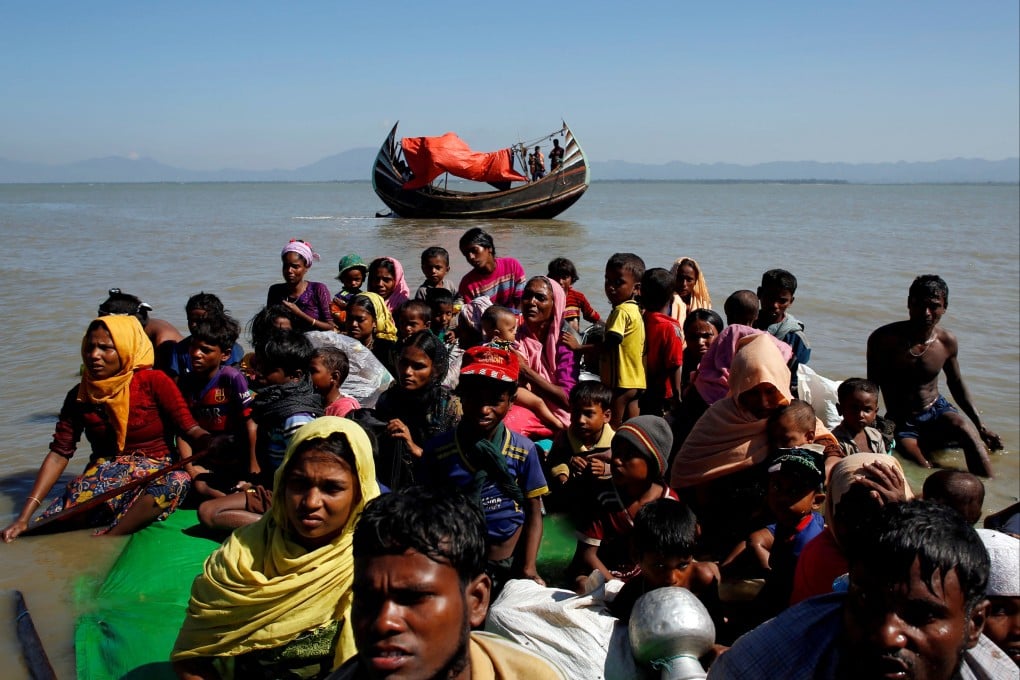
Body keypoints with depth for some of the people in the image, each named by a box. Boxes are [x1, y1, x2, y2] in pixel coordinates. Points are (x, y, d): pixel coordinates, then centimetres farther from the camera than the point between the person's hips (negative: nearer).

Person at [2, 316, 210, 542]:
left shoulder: (153, 382, -6)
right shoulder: (80, 396, 5)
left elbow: (190, 430, -13)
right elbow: (59, 454, 1)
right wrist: (25, 516, -8)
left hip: (154, 472, -2)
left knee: (178, 481, -37)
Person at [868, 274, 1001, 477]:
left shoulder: (947, 342, -3)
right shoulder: (883, 339, -16)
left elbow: (956, 383, 13)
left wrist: (981, 426, 13)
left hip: (936, 410, 2)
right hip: (901, 424, -2)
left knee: (968, 430, -30)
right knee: (925, 470, -26)